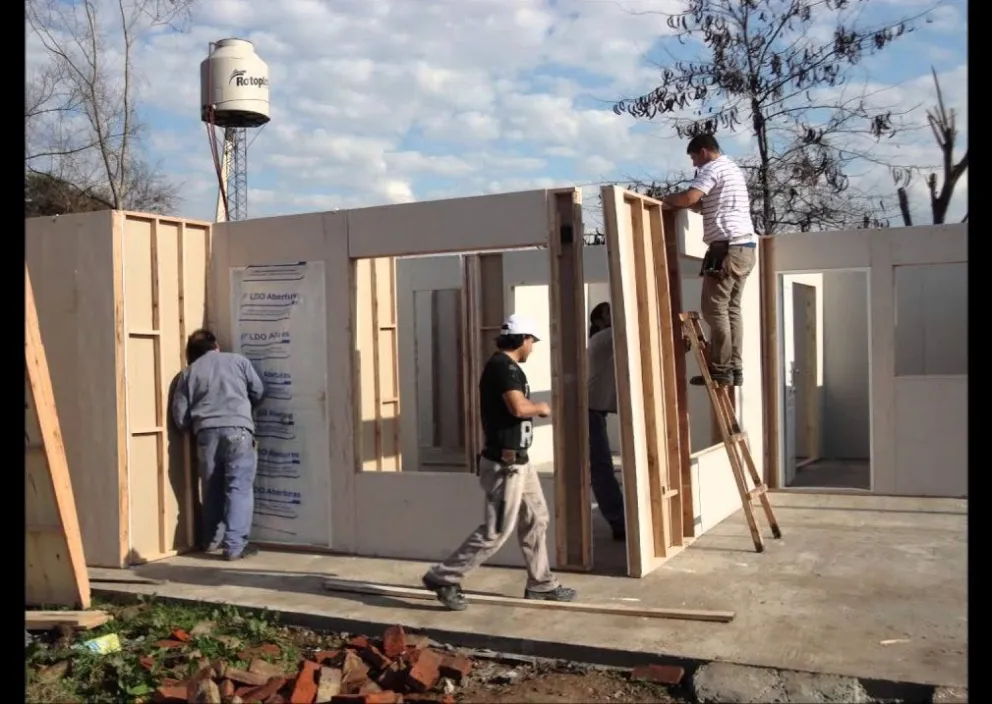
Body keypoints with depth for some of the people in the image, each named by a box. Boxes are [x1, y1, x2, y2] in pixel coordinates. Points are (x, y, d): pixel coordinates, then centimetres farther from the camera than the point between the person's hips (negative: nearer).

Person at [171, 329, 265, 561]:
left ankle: (212, 540, 27)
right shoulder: (238, 360, 15)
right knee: (239, 487, -3)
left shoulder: (189, 372, 16)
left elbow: (180, 417, 10)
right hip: (237, 430, -2)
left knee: (212, 489, 16)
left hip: (207, 433, 2)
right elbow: (259, 393, 19)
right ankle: (235, 545, -10)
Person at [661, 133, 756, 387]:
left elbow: (689, 197, -19)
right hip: (745, 245, 10)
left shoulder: (713, 168, -5)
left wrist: (667, 199, -2)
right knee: (731, 308, 9)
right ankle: (735, 369, 7)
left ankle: (721, 370, -9)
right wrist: (698, 203, 18)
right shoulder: (733, 169, 25)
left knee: (713, 307, -8)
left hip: (727, 246, -10)